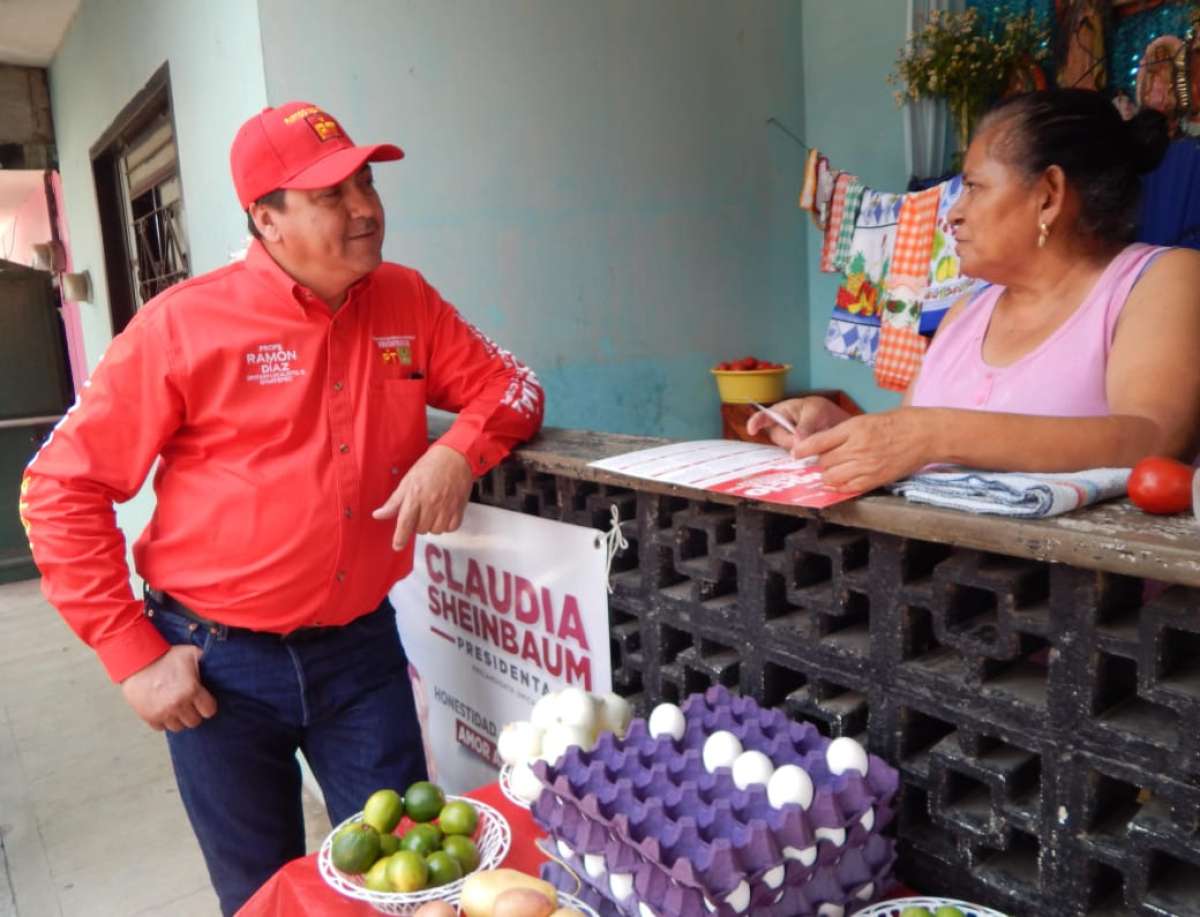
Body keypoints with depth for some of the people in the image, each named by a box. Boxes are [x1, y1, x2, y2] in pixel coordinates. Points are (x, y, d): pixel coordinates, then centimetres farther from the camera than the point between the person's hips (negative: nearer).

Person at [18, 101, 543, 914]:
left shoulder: (406, 302, 0)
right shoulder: (185, 325, -11)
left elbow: (506, 386, 6)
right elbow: (62, 489, -7)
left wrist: (459, 451, -17)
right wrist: (133, 655, -9)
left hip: (362, 647, 2)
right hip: (219, 664, -2)